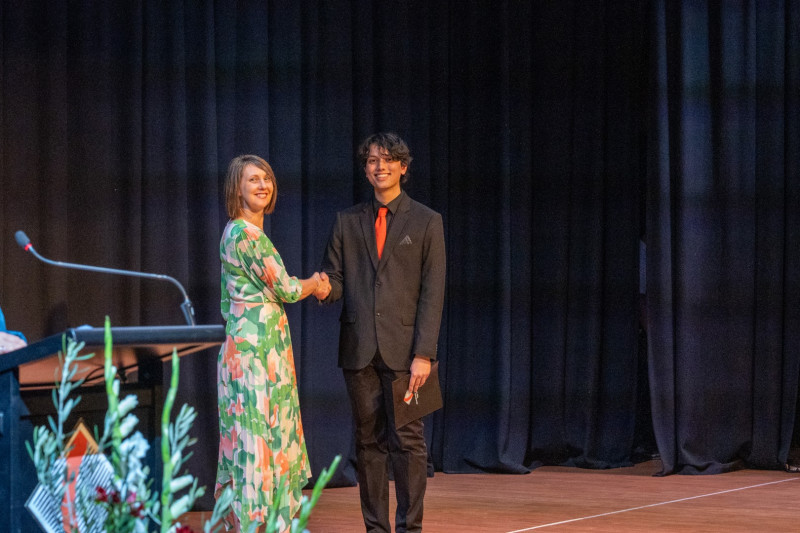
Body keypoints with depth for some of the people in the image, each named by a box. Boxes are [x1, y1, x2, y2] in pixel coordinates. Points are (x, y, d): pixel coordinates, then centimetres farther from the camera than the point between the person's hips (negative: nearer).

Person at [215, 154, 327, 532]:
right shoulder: (247, 234, -15)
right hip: (257, 345, -10)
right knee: (258, 432, -6)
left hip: (244, 340, 10)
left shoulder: (236, 232, 15)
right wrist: (316, 282, 7)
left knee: (265, 431, 11)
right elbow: (286, 290, -13)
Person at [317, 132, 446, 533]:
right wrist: (324, 288, -16)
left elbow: (432, 293, -1)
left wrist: (423, 353, -9)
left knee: (408, 440, -4)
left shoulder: (426, 222, 4)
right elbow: (335, 281, 10)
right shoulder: (347, 222, 12)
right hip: (359, 349, 3)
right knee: (369, 441, 5)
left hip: (403, 348, -3)